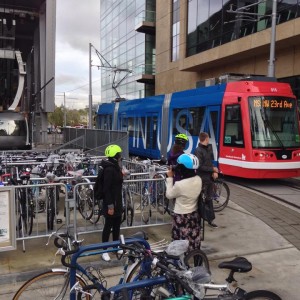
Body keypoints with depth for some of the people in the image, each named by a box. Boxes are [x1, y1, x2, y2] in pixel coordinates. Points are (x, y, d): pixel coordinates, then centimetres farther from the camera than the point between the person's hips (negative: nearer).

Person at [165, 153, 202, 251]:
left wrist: (170, 178, -7)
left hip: (181, 217, -6)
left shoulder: (179, 185, -29)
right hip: (194, 215, 6)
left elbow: (169, 195, -10)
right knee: (194, 240, 21)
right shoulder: (198, 180, -11)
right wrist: (175, 175, 0)